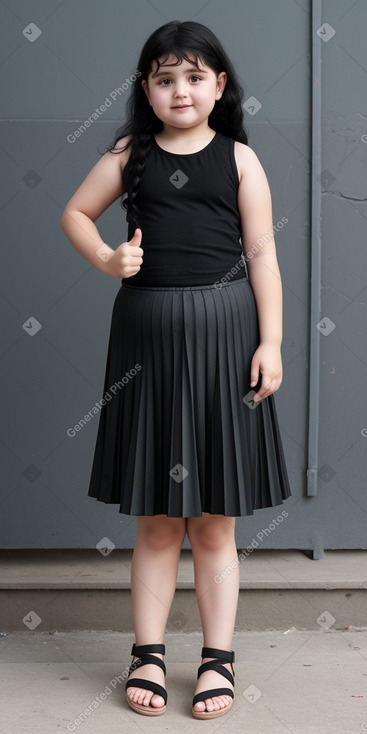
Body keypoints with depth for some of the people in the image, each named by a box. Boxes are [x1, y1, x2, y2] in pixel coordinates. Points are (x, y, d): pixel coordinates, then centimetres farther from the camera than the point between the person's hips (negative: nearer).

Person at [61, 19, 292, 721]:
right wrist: (107, 260, -3)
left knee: (214, 524, 7)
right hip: (147, 333, 2)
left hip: (223, 333, -1)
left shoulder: (239, 159, 2)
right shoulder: (129, 155, 6)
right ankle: (148, 654, 20)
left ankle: (217, 659, 19)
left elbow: (262, 254, 1)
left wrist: (270, 342, -5)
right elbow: (76, 212, 16)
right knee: (155, 521, 9)